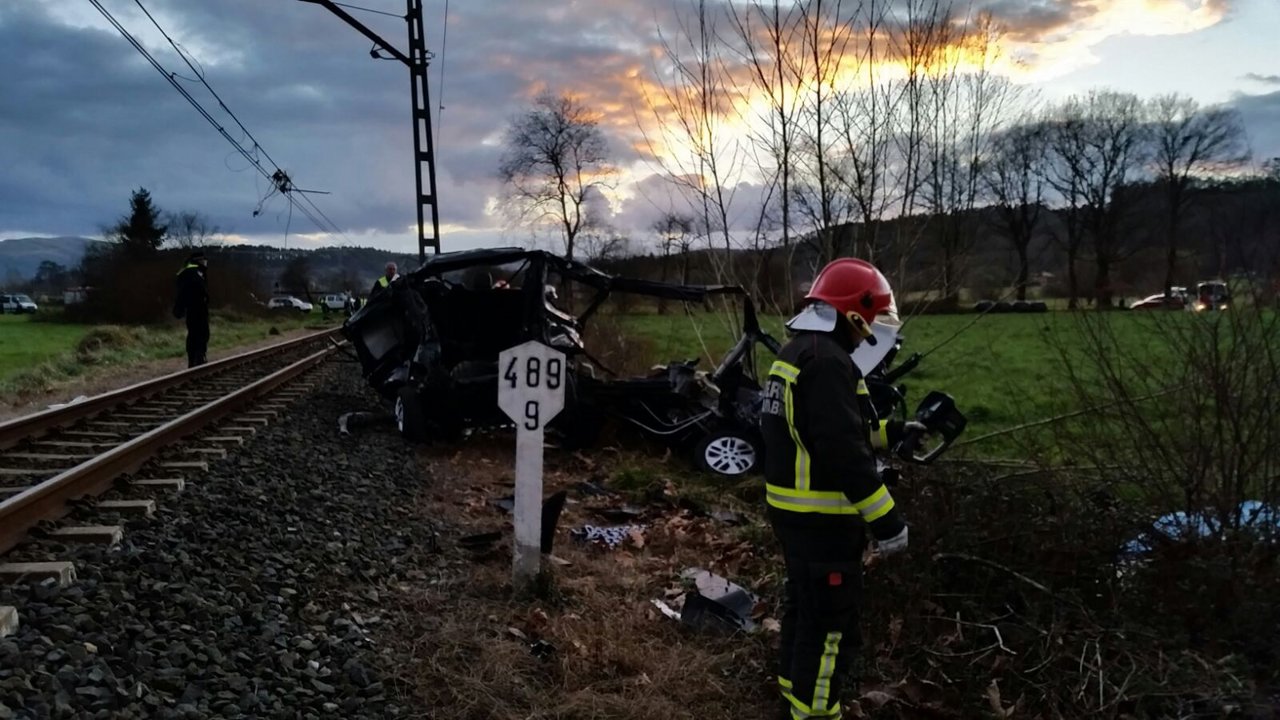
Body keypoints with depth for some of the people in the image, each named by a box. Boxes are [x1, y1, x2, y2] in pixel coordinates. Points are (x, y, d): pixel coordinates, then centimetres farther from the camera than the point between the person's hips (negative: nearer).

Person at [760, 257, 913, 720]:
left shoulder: (797, 352, 11)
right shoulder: (827, 360, -22)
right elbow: (843, 451, -28)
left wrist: (892, 431, 19)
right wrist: (886, 518, -24)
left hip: (793, 509, 10)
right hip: (821, 517, -10)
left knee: (804, 601, 24)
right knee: (830, 618, -1)